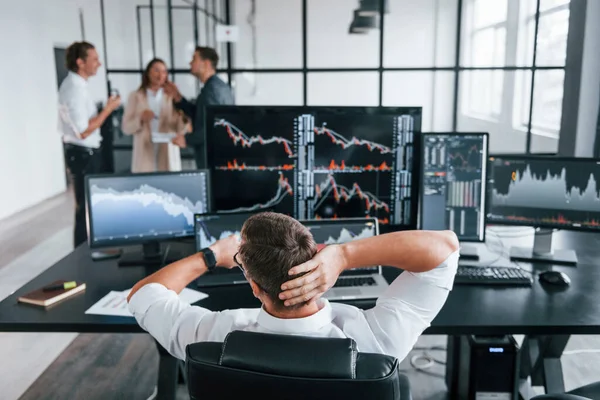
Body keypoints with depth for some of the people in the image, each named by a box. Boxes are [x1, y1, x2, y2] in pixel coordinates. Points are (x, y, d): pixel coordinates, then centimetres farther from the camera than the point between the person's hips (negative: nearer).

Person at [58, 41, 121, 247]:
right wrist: (108, 109, -19)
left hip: (84, 152, 10)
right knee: (86, 208, -1)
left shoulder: (75, 85, 11)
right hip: (82, 154, -10)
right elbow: (83, 131, -24)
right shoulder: (75, 88, -20)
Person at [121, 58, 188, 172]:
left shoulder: (171, 97, 6)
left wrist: (183, 118, -19)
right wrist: (140, 119, -15)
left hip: (168, 155, 1)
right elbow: (126, 128, 2)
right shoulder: (136, 96, 6)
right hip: (145, 154, -1)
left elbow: (181, 131, 1)